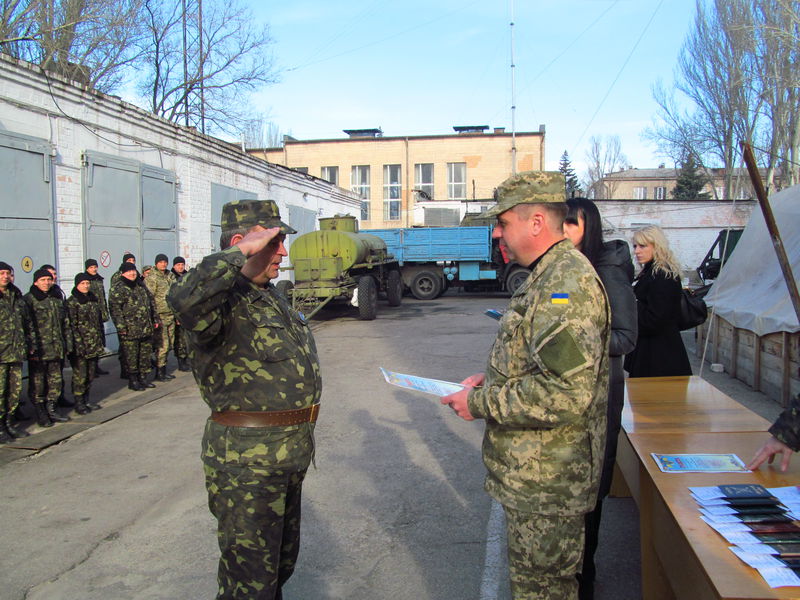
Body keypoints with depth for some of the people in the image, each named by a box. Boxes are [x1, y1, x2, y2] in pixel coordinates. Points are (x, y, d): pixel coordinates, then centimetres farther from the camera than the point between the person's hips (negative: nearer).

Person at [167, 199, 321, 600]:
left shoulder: (271, 297, 13)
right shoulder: (223, 300, -18)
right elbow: (184, 300, -45)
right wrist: (241, 253, -33)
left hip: (289, 454, 9)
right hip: (247, 459, -9)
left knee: (282, 559, 25)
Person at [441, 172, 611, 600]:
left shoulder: (567, 282, -24)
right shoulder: (548, 276, 11)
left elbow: (565, 395, -32)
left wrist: (480, 403, -21)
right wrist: (492, 379, 8)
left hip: (545, 483, -10)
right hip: (536, 472, 10)